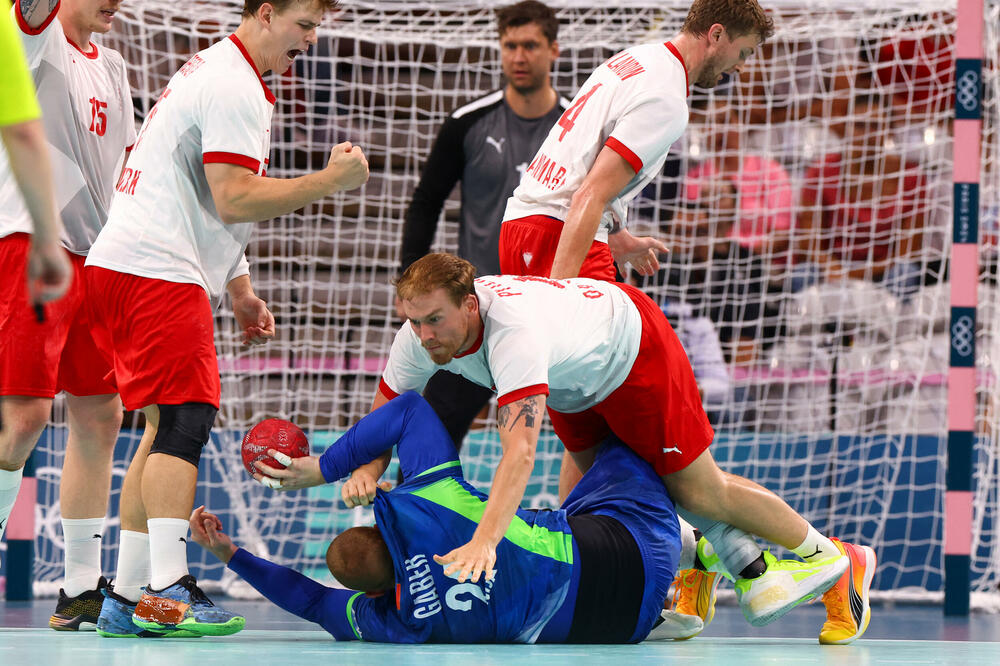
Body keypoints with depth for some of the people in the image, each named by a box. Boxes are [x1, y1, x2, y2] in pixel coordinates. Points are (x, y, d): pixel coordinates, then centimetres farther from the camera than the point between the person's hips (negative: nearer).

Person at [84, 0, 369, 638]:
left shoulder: (215, 73, 24)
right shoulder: (235, 88, -11)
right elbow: (235, 199, -18)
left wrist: (240, 290, 27)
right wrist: (331, 180, -13)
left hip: (122, 266, 11)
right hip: (157, 272, -11)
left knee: (168, 427, 10)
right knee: (185, 419, -15)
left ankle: (128, 596, 9)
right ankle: (167, 594, -22)